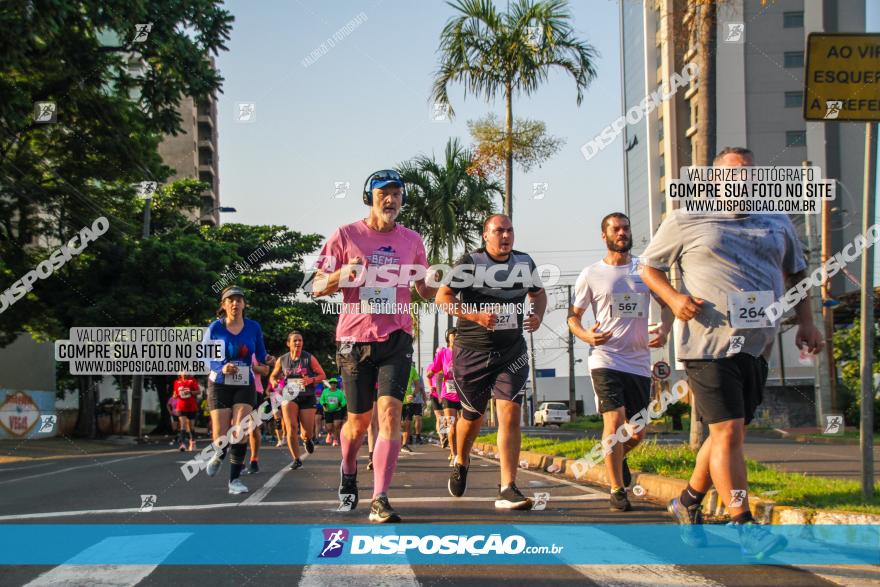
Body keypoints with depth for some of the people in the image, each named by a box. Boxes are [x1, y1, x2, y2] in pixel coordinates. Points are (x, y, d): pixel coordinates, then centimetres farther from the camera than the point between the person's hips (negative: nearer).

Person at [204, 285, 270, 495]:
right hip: (220, 385, -1)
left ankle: (234, 479, -2)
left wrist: (262, 365, -16)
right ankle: (219, 456, 33)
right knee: (221, 437, -4)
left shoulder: (253, 327, -1)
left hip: (244, 385, 1)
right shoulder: (215, 328, -6)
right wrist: (221, 368, -22)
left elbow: (261, 356, 8)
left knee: (240, 433, -12)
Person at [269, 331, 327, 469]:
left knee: (307, 433, -1)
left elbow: (322, 375, 2)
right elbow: (273, 376, 17)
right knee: (291, 427, -17)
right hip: (289, 396, 1)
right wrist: (273, 382, -7)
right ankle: (296, 459, -2)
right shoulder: (282, 360, 3)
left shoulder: (309, 358, -3)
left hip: (307, 397, -1)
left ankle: (306, 439, 40)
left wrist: (311, 380, -18)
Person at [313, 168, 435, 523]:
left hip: (396, 338, 1)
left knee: (390, 413, -15)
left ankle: (380, 502, -16)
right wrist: (344, 273, -19)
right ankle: (348, 475, 40)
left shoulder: (411, 240, 10)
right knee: (359, 421, 8)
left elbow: (426, 291, 18)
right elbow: (318, 287, 2)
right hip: (355, 339, -1)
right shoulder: (346, 236, 2)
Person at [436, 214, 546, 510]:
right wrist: (475, 315, -26)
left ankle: (507, 490, -15)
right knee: (473, 415, 11)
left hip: (512, 352, 3)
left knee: (510, 414, -13)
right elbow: (442, 296, -13)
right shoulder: (470, 262, -8)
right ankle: (460, 463, 44)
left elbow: (538, 292, 24)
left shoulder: (524, 262, 7)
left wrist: (537, 315, 3)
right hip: (471, 353, -2)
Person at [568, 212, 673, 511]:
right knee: (614, 422, -16)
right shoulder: (591, 275, 2)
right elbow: (573, 316, 6)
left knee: (637, 432, 7)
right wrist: (587, 335, -15)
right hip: (606, 359, -3)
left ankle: (617, 458, 41)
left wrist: (664, 329, -5)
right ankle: (617, 490, -3)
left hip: (639, 362, 3)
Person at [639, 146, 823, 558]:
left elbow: (795, 274, 25)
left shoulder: (777, 223, 15)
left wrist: (805, 323, 11)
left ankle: (689, 501, 34)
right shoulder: (685, 221, 2)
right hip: (709, 343, -5)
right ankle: (744, 526, -11)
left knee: (728, 432, 14)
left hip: (757, 346, 5)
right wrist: (673, 298, -10)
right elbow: (648, 267, 10)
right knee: (728, 431, -13)